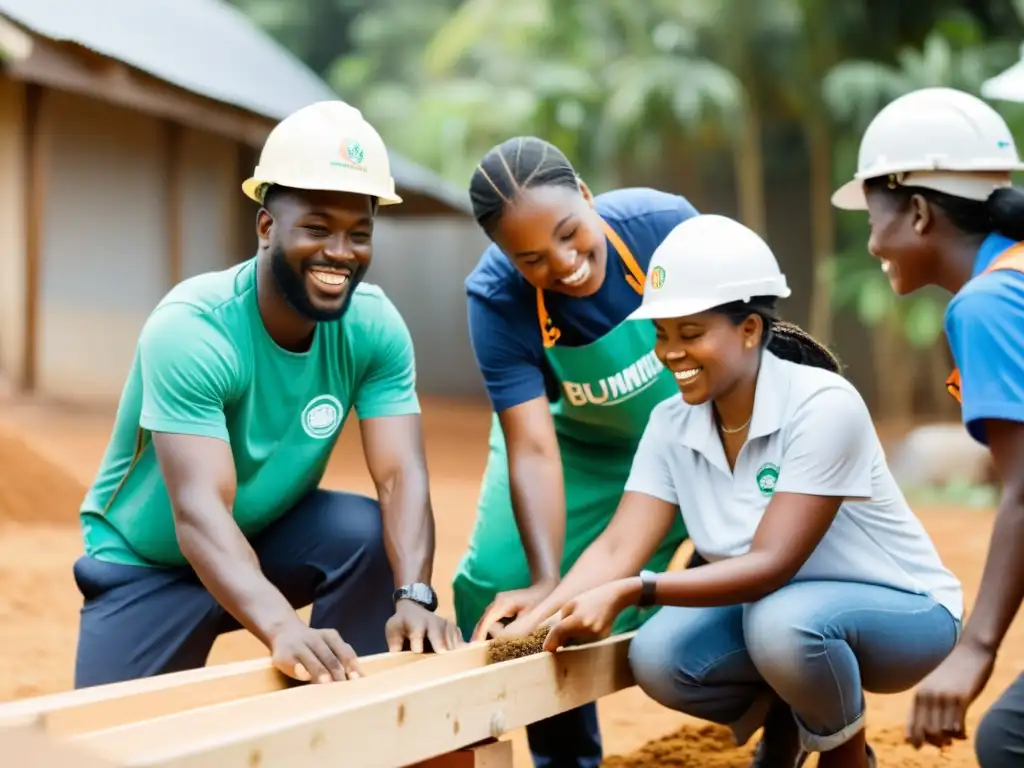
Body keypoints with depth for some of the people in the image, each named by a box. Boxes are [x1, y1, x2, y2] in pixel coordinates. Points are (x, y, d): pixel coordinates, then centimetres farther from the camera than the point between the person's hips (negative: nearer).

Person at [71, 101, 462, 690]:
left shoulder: (375, 326, -16)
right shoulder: (191, 330, -30)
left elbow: (402, 475, -24)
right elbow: (199, 511, -41)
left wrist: (413, 596, -45)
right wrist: (282, 628, -58)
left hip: (271, 535, 3)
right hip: (149, 564, -3)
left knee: (374, 534, -25)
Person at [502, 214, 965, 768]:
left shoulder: (824, 407, -26)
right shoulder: (672, 424, -7)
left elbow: (771, 564, -32)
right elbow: (618, 548, -16)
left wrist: (632, 592, -42)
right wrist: (543, 614, -35)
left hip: (896, 609, -5)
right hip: (773, 610, 5)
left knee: (780, 622, -37)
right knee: (657, 658, -22)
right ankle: (782, 722, 9)